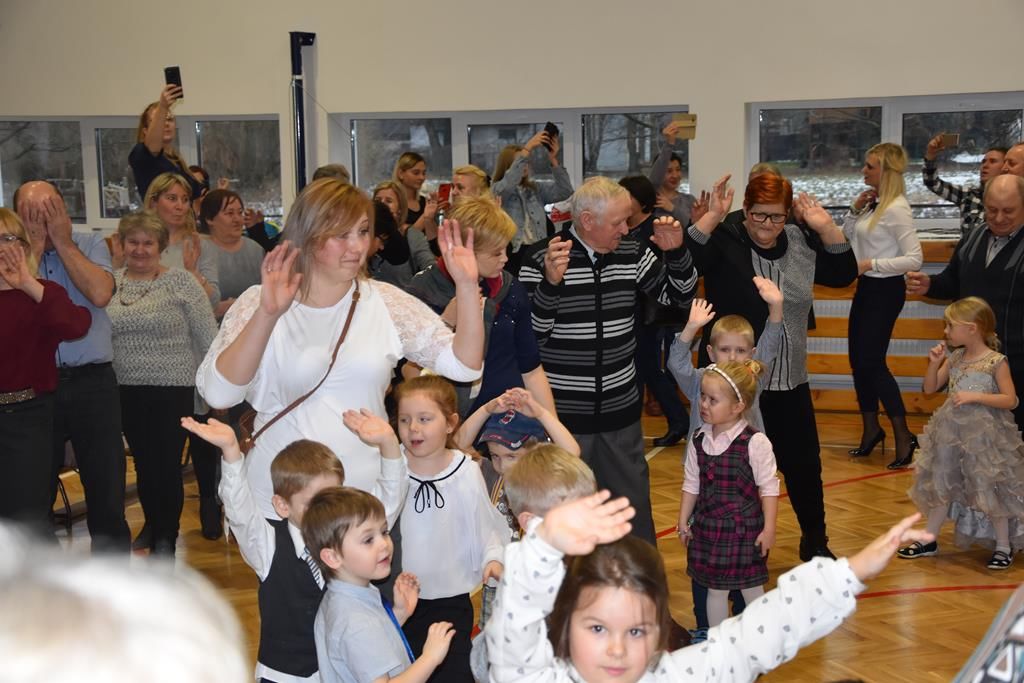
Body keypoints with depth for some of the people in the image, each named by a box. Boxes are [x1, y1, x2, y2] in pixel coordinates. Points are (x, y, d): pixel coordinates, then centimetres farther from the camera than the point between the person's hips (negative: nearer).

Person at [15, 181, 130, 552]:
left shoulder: (90, 244, 2)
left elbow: (100, 294, -16)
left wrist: (63, 242, -11)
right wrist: (35, 246, -12)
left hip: (93, 381, 0)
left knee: (106, 483, 8)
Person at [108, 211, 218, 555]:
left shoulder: (180, 282, -7)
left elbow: (208, 337, -5)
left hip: (172, 389, -4)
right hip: (126, 389, 4)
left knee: (166, 466, -1)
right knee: (143, 463, 14)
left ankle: (166, 539, 15)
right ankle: (153, 526, 31)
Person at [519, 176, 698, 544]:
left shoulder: (632, 255, 3)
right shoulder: (540, 260, -11)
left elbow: (680, 296, 11)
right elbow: (529, 335, -14)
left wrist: (676, 253, -6)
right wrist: (550, 283, -30)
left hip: (620, 411, 4)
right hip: (562, 414, -4)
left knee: (634, 509, 15)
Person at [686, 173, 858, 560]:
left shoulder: (800, 244, 8)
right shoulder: (724, 242, -10)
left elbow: (844, 273, 12)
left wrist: (826, 227, -1)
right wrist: (713, 216, -33)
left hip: (790, 383, 5)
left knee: (803, 464, 15)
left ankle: (815, 540, 35)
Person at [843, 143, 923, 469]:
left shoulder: (896, 209, -17)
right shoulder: (874, 204, 6)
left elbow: (914, 258, -21)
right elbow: (846, 238, 17)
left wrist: (871, 264, -21)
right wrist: (855, 210, 1)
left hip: (885, 291, -8)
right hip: (867, 288, 8)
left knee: (872, 361, -6)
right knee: (858, 358, 12)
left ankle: (904, 436, 4)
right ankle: (871, 428, 25)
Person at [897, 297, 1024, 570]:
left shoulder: (996, 362, -11)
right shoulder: (954, 358, 5)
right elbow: (930, 388, 10)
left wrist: (974, 396, -21)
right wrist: (934, 363, -6)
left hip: (984, 434, -6)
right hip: (951, 432, 6)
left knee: (991, 490, 1)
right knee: (941, 485, 12)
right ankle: (929, 540, 24)